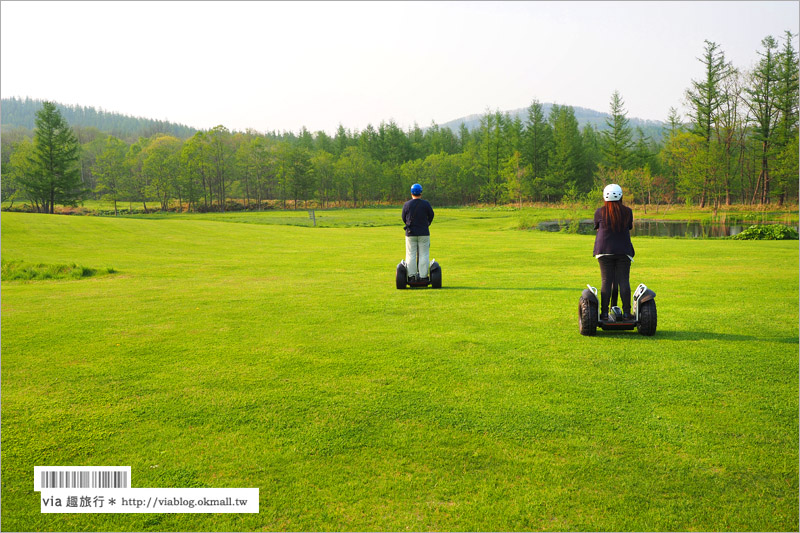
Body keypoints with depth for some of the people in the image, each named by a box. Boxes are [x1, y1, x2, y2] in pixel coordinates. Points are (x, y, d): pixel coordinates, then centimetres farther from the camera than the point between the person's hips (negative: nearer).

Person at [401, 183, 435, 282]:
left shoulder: (406, 204, -2)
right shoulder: (426, 203, -5)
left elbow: (403, 218, 8)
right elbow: (431, 215, 6)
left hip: (410, 233, 1)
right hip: (424, 233, -1)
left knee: (410, 255, 7)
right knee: (424, 255, 3)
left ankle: (411, 276, 7)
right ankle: (423, 276, 2)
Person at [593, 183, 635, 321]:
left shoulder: (600, 212, -1)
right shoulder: (627, 212, 2)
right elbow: (629, 227, 14)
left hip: (604, 251, 0)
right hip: (624, 251, 1)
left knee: (606, 281, 1)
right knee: (624, 281, 2)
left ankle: (604, 313, 2)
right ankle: (626, 313, 2)